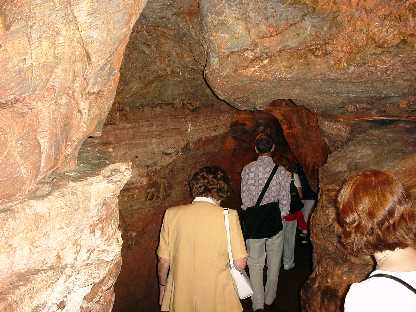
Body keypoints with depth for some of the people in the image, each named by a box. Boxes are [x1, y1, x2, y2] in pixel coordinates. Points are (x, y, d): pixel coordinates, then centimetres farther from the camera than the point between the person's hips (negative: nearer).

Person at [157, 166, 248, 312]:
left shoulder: (172, 214, -9)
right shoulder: (229, 216, -15)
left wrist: (162, 286, 15)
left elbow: (163, 261, -3)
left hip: (180, 298, 2)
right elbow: (240, 264, -12)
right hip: (217, 300, -1)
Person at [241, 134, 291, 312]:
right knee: (274, 262, 17)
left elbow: (244, 197, -3)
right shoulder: (281, 171, -6)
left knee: (255, 263, 10)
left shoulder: (247, 169, -6)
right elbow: (285, 199, -3)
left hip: (253, 219, 0)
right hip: (274, 219, 1)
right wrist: (281, 216, 11)